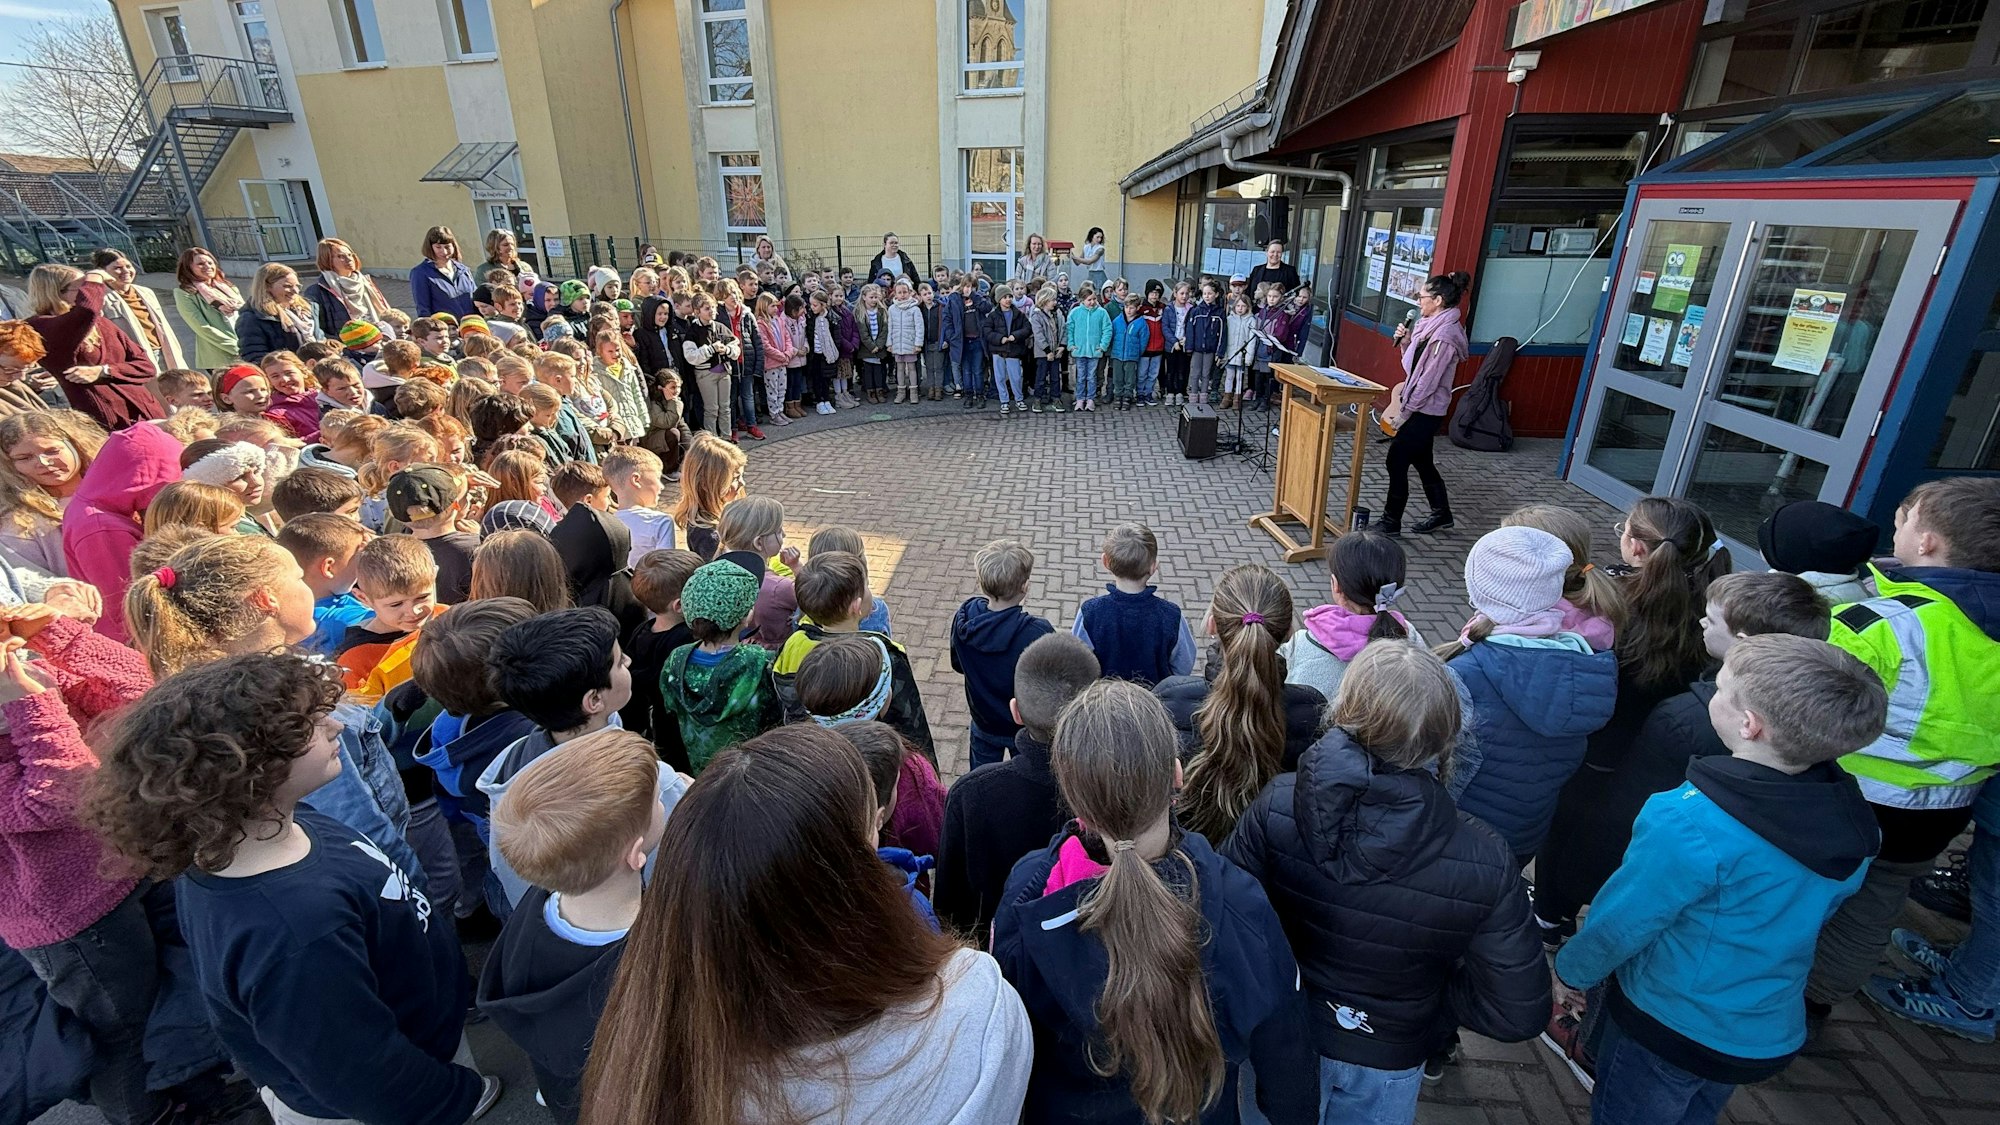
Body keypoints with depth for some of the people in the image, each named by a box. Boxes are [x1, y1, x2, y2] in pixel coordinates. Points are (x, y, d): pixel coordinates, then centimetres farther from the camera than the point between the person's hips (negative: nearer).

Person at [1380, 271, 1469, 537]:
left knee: (1396, 462, -4)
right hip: (1420, 407, 10)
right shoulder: (1433, 326, 8)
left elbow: (1428, 382, -21)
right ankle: (1441, 515, 32)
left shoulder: (1444, 335, -22)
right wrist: (1406, 341, -1)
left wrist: (1404, 412, -16)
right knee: (1421, 461, 18)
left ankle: (1391, 523, 7)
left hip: (1424, 412, -10)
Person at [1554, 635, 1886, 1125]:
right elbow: (1801, 916, 5)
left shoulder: (1691, 825, -34)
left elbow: (1621, 920, -22)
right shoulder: (1852, 823, -12)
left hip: (1670, 1025, -6)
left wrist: (1571, 970, -4)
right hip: (1773, 1032, 6)